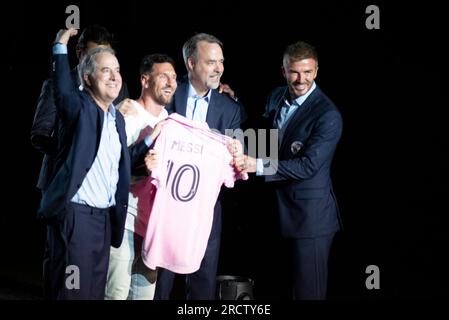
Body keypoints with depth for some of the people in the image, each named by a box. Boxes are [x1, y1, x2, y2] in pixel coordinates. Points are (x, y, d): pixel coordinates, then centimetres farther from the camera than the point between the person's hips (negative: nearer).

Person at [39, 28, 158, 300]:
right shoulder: (79, 107, -5)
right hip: (74, 215, -7)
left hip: (105, 217, 8)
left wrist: (151, 140, 17)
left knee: (95, 291, 11)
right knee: (71, 290, -6)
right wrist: (60, 47, -26)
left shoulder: (117, 118, 16)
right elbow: (64, 90, -25)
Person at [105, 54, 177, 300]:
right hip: (124, 219, -6)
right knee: (117, 292, -9)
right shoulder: (126, 117, -8)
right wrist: (140, 168, -32)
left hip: (155, 220, 6)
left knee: (146, 291, 9)